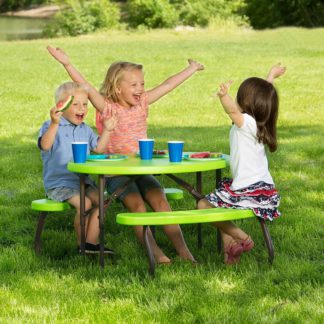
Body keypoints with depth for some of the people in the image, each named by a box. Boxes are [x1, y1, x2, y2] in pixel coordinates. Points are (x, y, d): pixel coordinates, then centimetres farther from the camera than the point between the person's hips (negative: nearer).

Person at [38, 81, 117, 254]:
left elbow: (98, 148, 18)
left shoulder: (85, 129, 14)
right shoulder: (50, 126, -8)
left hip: (82, 181, 7)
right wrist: (54, 123, -38)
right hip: (58, 183, -7)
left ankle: (91, 242, -10)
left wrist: (106, 130, 8)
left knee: (99, 200, -15)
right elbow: (45, 145, -27)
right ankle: (81, 243, -8)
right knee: (84, 203, -27)